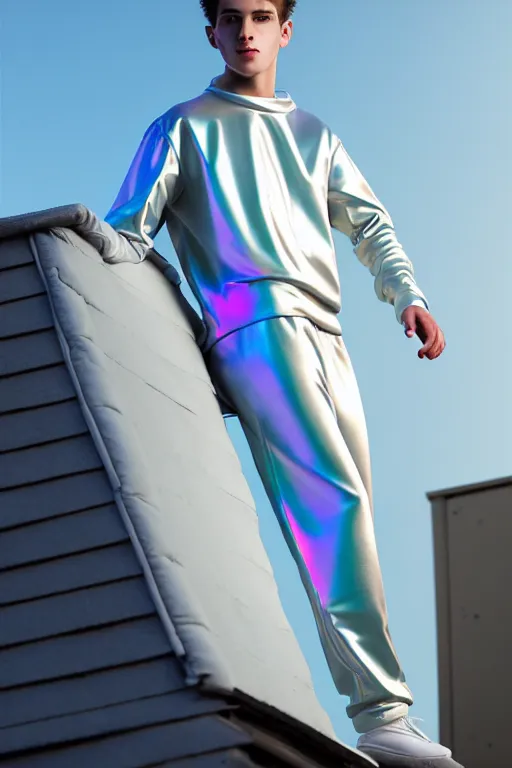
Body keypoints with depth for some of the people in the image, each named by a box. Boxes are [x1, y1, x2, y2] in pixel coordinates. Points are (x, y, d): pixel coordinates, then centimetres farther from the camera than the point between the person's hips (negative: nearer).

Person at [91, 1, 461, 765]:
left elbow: (368, 222, 21)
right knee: (334, 502, -22)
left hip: (323, 333, 6)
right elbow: (129, 231, 6)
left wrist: (407, 294, 4)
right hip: (256, 323, -6)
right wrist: (103, 243, -16)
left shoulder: (310, 131, 28)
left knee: (344, 517, 0)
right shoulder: (184, 127, 15)